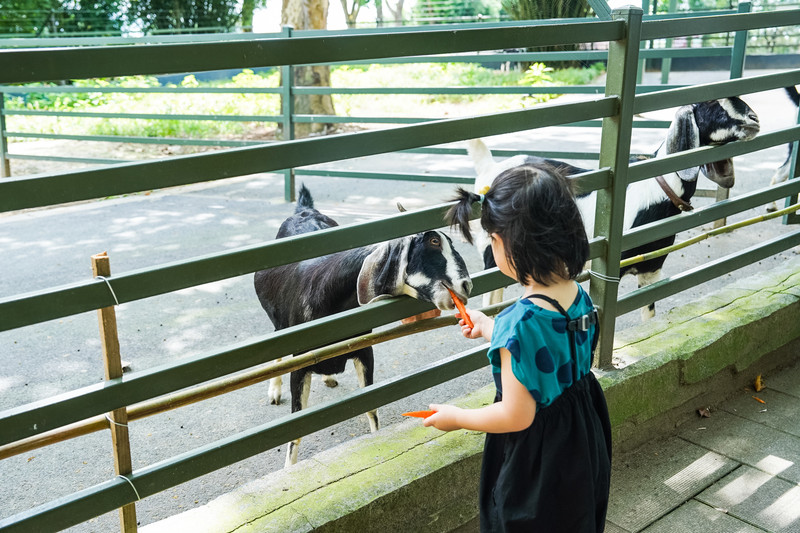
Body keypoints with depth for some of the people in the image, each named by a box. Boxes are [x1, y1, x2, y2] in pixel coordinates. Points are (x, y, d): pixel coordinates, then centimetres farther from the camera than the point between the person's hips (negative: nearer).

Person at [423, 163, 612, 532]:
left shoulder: (520, 322, -33)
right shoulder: (578, 295, -9)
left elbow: (516, 416, -27)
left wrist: (456, 418, -11)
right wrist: (489, 330, 19)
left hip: (536, 466, -7)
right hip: (583, 445, 8)